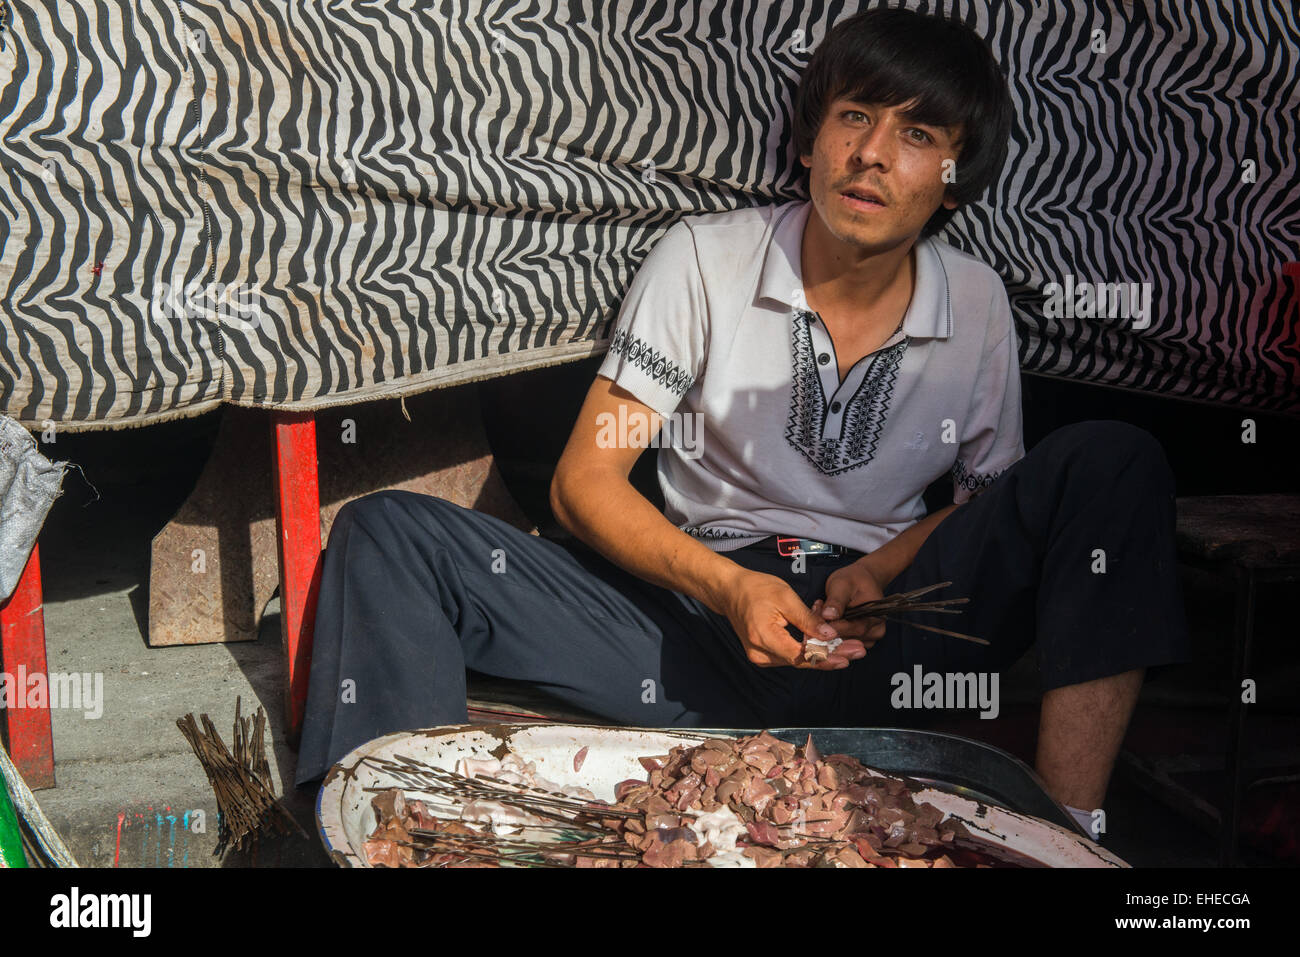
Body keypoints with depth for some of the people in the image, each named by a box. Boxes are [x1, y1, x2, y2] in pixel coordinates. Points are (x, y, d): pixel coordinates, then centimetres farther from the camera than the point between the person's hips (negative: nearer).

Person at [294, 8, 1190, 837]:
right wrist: (728, 587, -21)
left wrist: (885, 567, -8)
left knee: (1113, 462, -20)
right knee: (386, 534, -18)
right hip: (705, 608, -1)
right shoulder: (705, 258, -3)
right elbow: (584, 482, -4)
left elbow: (998, 495, 15)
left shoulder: (977, 303, 3)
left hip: (874, 630, 1)